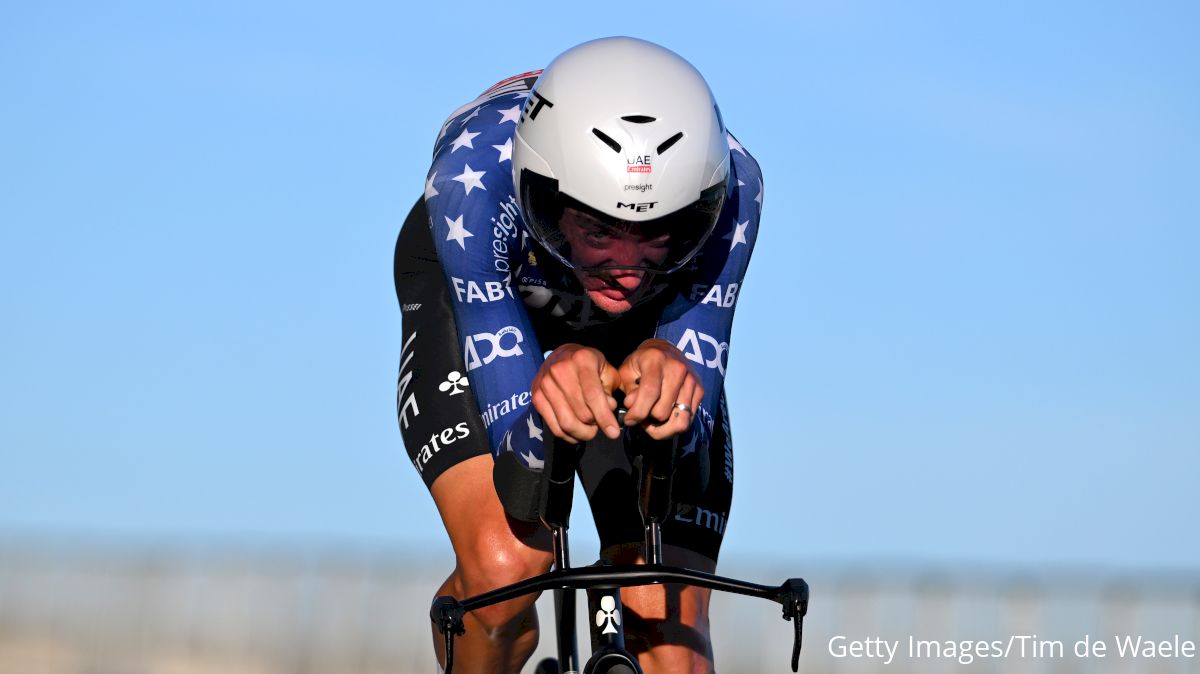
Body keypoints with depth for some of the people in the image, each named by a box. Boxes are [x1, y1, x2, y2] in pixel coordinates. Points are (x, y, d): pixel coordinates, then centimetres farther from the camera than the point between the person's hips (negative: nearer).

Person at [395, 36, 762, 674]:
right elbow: (517, 446, -43)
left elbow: (690, 434, -38)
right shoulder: (478, 171, -41)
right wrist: (546, 402, -66)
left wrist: (670, 382, -62)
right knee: (504, 564, -29)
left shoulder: (728, 189, -37)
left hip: (648, 325, 1)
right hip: (469, 293, -1)